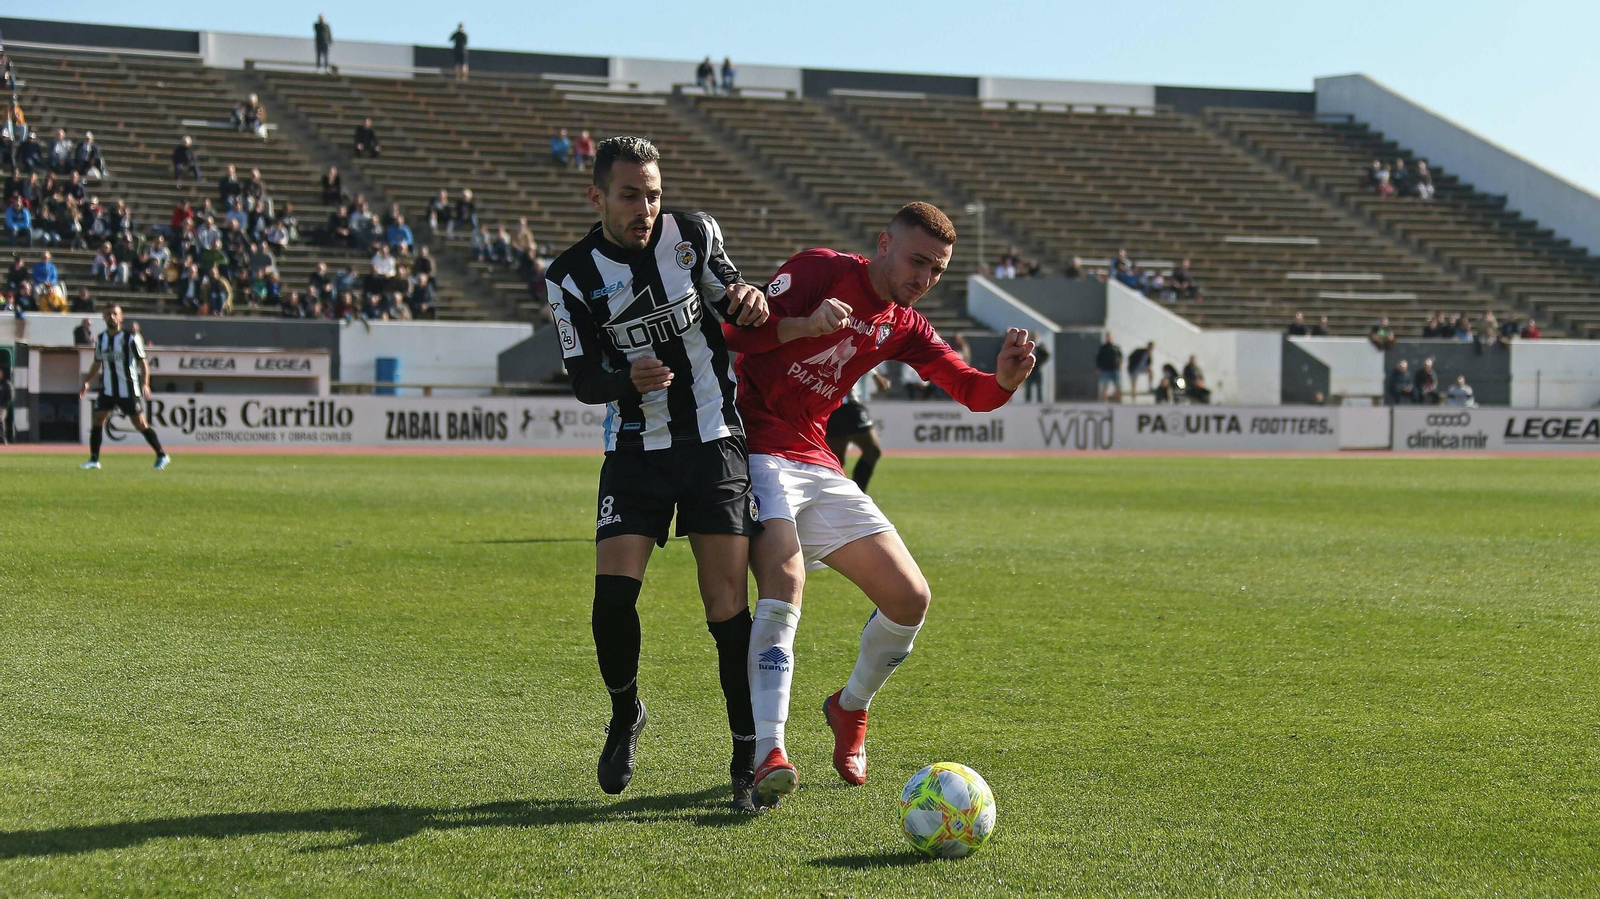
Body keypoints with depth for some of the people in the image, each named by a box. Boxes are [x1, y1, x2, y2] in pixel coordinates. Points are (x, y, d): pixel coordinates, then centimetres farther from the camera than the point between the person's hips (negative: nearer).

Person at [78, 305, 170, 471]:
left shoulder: (130, 338, -6)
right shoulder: (101, 339, 10)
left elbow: (142, 362, -8)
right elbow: (97, 364, 22)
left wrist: (145, 384, -20)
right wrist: (86, 382, 13)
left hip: (128, 390, -5)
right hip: (107, 390, 5)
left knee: (140, 424, -3)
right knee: (98, 419, -6)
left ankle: (162, 455, 9)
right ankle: (94, 460, 1)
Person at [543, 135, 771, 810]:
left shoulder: (695, 235, -1)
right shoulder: (572, 277, -3)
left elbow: (736, 309, 12)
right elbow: (583, 382, -3)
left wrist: (749, 300, -13)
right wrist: (629, 381, -25)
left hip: (713, 443, 0)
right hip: (635, 451, 0)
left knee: (728, 607, -6)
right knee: (613, 595, -13)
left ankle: (749, 760, 4)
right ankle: (626, 716, 16)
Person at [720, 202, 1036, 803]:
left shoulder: (904, 327, 13)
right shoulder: (819, 271, -7)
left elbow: (973, 392, 8)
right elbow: (735, 334, -14)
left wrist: (1006, 376, -15)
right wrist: (805, 324, -32)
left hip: (820, 467, 7)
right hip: (759, 452, -7)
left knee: (910, 599, 0)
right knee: (786, 578, -30)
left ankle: (851, 707, 27)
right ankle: (768, 754, -34)